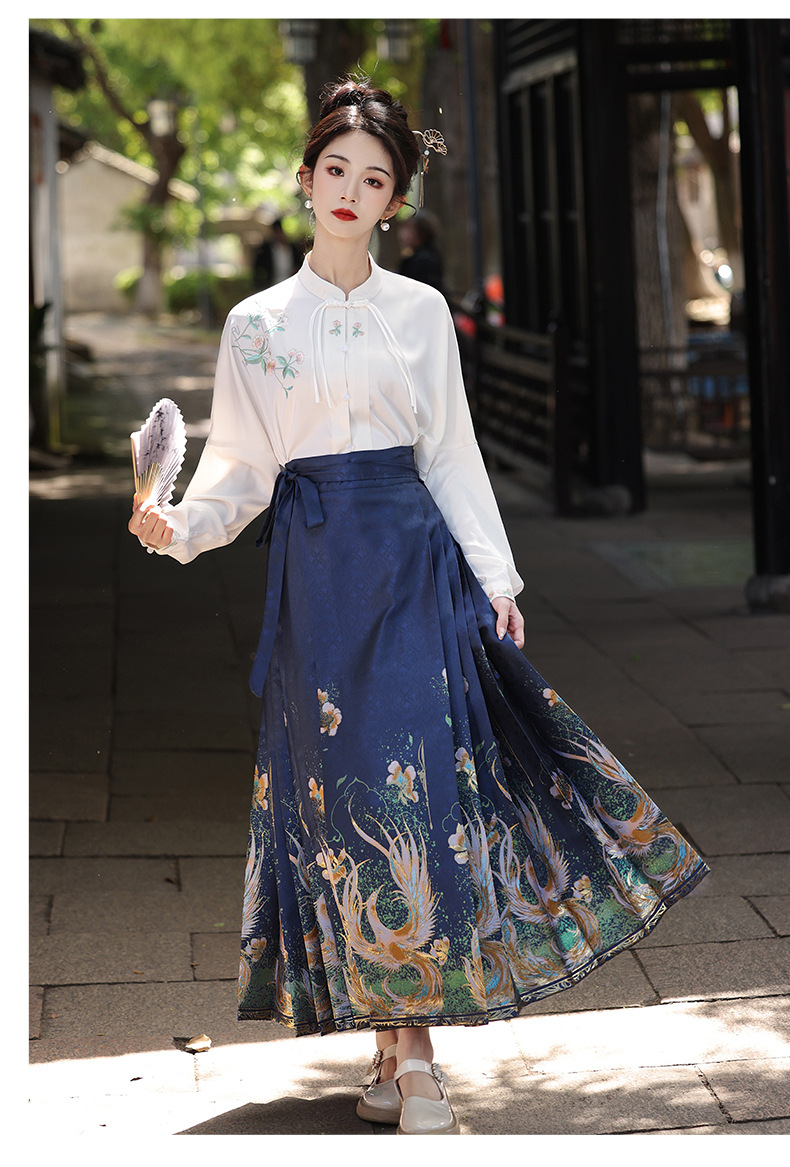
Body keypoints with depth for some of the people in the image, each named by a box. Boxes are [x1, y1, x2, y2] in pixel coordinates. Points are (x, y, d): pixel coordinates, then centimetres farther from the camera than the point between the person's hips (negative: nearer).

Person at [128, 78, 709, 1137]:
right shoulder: (257, 323, 7)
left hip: (415, 560, 0)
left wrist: (495, 578, 5)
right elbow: (239, 469, 5)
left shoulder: (421, 311, 8)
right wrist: (182, 524, -14)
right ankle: (394, 1045, 8)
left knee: (418, 787, -5)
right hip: (317, 566, 0)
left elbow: (451, 454, 10)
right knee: (343, 789, 0)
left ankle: (415, 1052, 0)